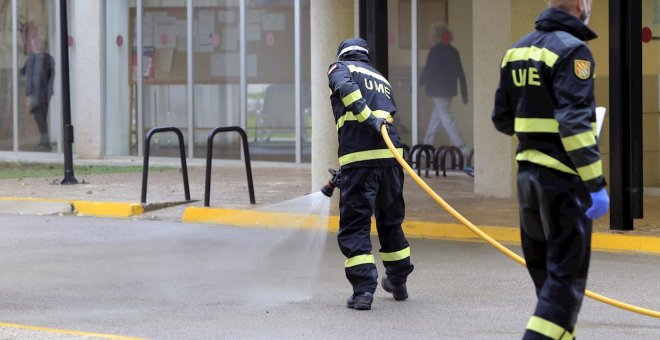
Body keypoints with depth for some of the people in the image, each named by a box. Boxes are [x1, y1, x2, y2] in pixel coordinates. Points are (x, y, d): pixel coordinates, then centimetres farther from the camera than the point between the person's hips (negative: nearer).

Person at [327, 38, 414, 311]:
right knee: (390, 219, 21)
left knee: (354, 225, -1)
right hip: (391, 154, 5)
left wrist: (368, 117, -19)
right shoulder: (382, 80, 30)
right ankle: (398, 282, 33)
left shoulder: (340, 68, 13)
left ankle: (364, 289, -10)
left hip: (358, 155, -5)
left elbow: (345, 87, -12)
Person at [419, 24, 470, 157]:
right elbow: (460, 74, 8)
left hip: (438, 90, -7)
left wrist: (418, 84, 1)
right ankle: (427, 144, 26)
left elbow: (427, 70, -12)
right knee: (437, 115, 18)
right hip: (450, 90, 7)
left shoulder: (435, 51, -13)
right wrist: (464, 93, 12)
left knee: (446, 118, -6)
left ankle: (461, 147, -14)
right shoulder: (454, 51, 6)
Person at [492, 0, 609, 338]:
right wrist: (595, 183, -20)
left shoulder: (517, 51, 11)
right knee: (566, 276, -4)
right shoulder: (571, 50, -13)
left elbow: (502, 118, 14)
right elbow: (575, 123, -21)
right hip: (563, 177, -8)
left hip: (528, 174, 8)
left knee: (545, 271, 16)